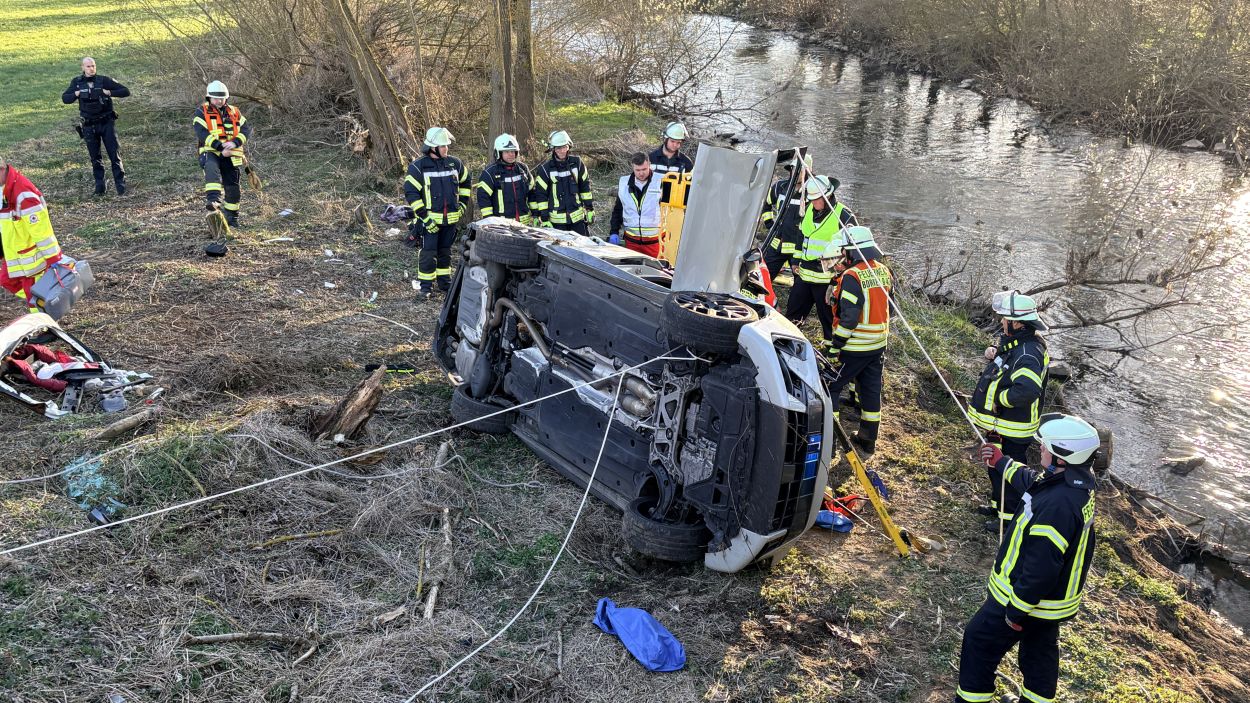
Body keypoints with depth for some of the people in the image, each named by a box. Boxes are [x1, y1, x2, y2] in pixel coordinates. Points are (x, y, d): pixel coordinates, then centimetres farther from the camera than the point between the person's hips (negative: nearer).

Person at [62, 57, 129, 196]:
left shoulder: (104, 80, -3)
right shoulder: (77, 82, 5)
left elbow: (126, 91, -6)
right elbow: (64, 98, 6)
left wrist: (108, 92, -19)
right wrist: (77, 93, -12)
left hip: (106, 123, -2)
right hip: (89, 126, 2)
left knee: (114, 154, -5)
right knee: (95, 158, 7)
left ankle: (120, 184, -1)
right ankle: (99, 185, 14)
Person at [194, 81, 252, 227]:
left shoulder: (234, 112, 14)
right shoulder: (201, 113, 4)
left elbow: (247, 129, 2)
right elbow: (202, 133, -11)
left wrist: (235, 143, -17)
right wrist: (220, 146, -23)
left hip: (231, 155, 3)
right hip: (210, 152, -3)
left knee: (233, 187, 5)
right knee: (212, 169, -37)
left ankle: (231, 217, 22)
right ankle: (213, 199, -49)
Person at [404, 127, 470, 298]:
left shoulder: (454, 163, 5)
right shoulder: (418, 167, -10)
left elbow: (465, 183, 22)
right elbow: (410, 192, -12)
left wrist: (462, 204, 14)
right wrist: (424, 216, -16)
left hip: (451, 219, 5)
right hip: (429, 219, -5)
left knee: (445, 252, 16)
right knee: (428, 253, -4)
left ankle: (445, 282, 28)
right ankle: (426, 286, 5)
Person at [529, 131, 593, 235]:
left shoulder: (576, 163, 3)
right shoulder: (545, 169, -5)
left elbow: (585, 187, 10)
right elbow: (540, 194, -4)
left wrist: (590, 209, 9)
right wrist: (544, 219, -7)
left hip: (578, 216, 2)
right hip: (557, 220, -2)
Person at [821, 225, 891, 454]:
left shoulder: (852, 276, -20)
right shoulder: (884, 272, 5)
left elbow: (849, 316, -23)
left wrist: (835, 346, -18)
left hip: (855, 347, -8)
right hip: (879, 345, 8)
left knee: (831, 386, 3)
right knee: (871, 390, 16)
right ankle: (868, 439, 26)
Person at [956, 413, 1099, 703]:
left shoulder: (1057, 504, -36)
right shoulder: (1078, 484, -5)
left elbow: (1040, 566, -33)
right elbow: (1033, 481, 19)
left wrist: (1017, 610, -23)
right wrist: (1002, 463, 32)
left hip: (1027, 594, -9)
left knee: (979, 642, 10)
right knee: (1040, 652, 25)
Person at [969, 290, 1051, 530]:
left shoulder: (1028, 353, -30)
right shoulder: (1014, 341, 2)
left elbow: (1026, 391, -43)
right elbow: (1005, 365, 23)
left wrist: (1000, 398, -27)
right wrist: (993, 355, 1)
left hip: (1012, 429, -10)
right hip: (1001, 424, 10)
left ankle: (1010, 517, 22)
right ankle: (998, 504, 44)